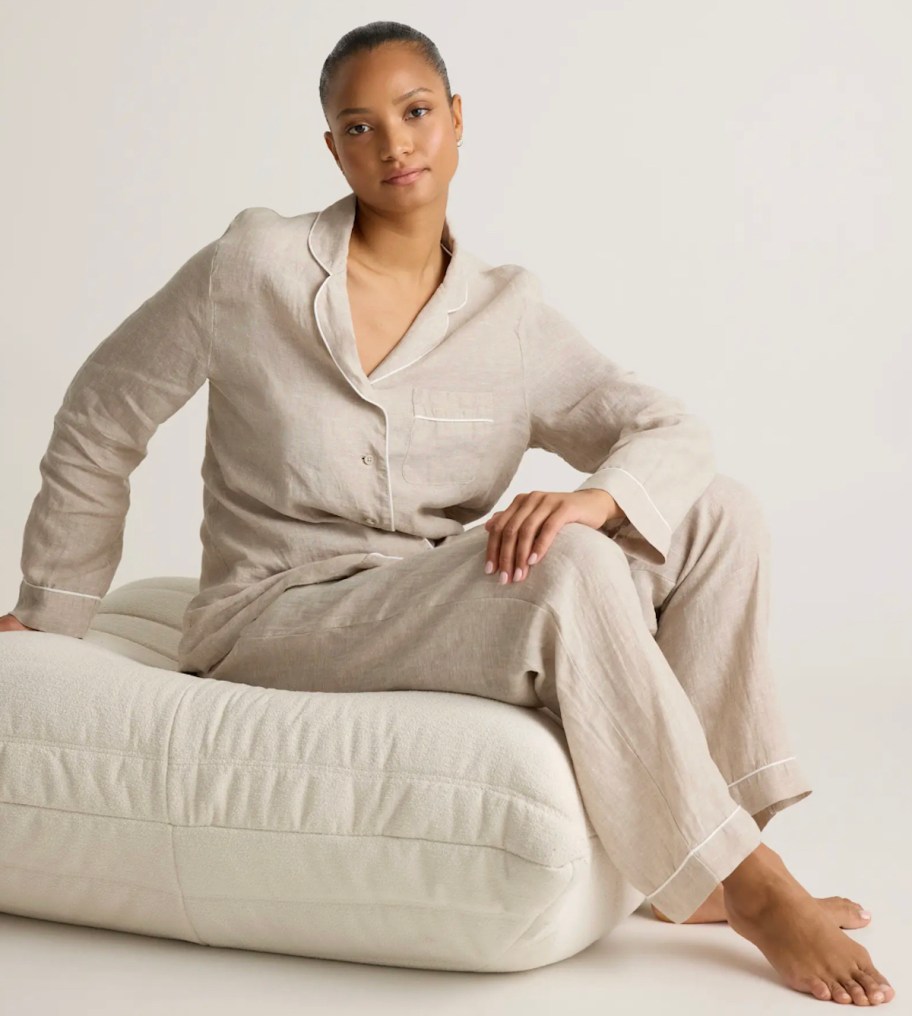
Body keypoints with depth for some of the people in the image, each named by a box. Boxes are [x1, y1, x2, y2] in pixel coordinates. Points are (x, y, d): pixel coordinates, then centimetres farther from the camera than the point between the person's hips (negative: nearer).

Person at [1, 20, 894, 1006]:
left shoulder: (508, 314, 3)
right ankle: (750, 887, -18)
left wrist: (594, 496, -29)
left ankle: (690, 875, -13)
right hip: (274, 624, -5)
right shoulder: (255, 265, -7)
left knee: (719, 511, -11)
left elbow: (670, 432, -5)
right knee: (567, 571, -31)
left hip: (438, 617, 5)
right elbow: (100, 422, 2)